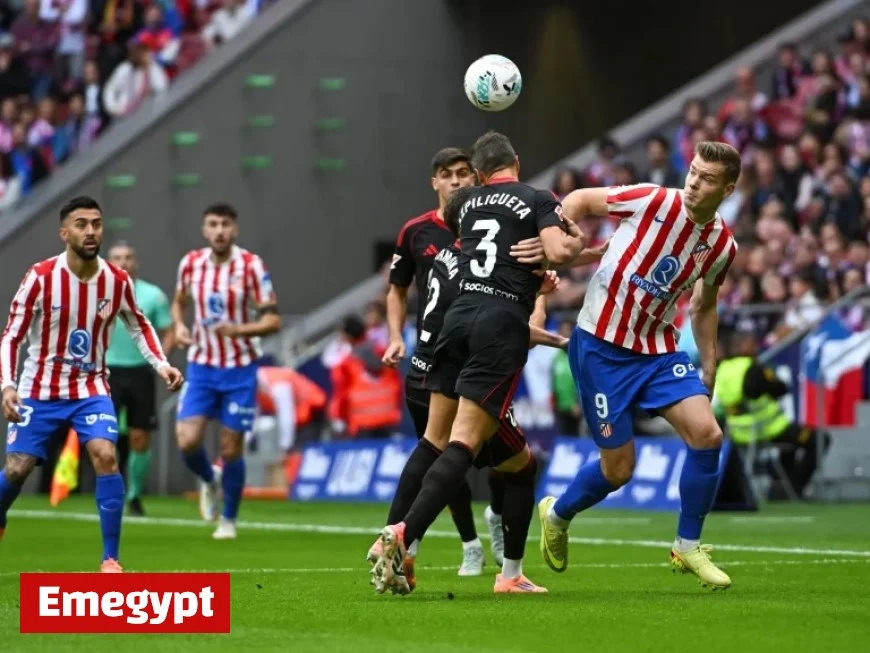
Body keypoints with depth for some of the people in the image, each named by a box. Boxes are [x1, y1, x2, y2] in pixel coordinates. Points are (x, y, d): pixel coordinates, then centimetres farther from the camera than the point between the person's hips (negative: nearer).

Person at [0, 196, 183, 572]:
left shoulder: (117, 281, -8)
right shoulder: (41, 278, -16)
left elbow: (139, 325, 11)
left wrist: (161, 364, -3)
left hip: (90, 389, 1)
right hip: (40, 390, -1)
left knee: (105, 457, -21)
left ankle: (110, 560, -15)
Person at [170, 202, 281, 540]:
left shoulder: (251, 266, -12)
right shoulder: (191, 263, -1)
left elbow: (272, 319, -11)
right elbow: (179, 302, 18)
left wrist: (239, 329, -29)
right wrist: (179, 326, -4)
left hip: (240, 369, -3)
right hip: (201, 365, 3)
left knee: (231, 449, 1)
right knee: (187, 441, -12)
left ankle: (228, 520, 21)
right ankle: (209, 481, 23)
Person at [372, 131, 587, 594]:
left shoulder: (468, 204, 21)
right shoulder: (538, 201, 4)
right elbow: (558, 252, -11)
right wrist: (576, 243, 9)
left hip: (459, 316, 5)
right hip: (503, 324, -5)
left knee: (436, 440, 7)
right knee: (464, 443, -12)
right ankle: (404, 535, -28)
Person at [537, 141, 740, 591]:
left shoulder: (722, 247, 0)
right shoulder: (653, 202, -15)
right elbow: (580, 200, -4)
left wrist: (708, 368, 14)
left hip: (658, 350, 4)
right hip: (601, 347, -4)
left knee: (707, 435, -15)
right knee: (618, 469, -2)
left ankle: (688, 547, 4)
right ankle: (556, 515, 31)